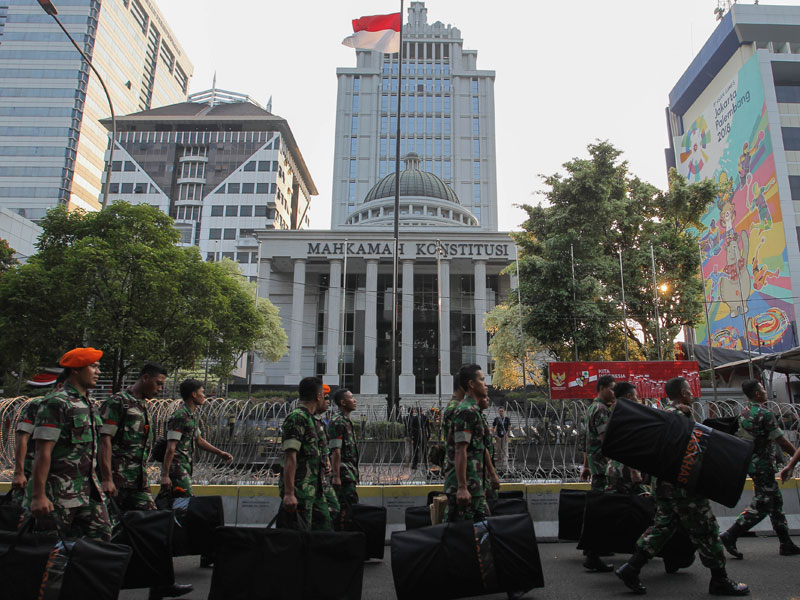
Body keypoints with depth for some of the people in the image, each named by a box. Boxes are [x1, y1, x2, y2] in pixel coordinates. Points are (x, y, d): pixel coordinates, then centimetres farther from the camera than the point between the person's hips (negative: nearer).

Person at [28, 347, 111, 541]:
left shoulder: (87, 404, 14)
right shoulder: (55, 403, -12)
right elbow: (43, 452, -17)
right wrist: (38, 496, -20)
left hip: (89, 492, 8)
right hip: (59, 494, -8)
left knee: (101, 537, 4)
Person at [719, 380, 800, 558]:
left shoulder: (744, 411, 9)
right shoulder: (764, 413, -18)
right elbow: (782, 441, -15)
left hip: (751, 461, 9)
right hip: (762, 464, -9)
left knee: (776, 501, 16)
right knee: (761, 506, -3)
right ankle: (730, 536, -5)